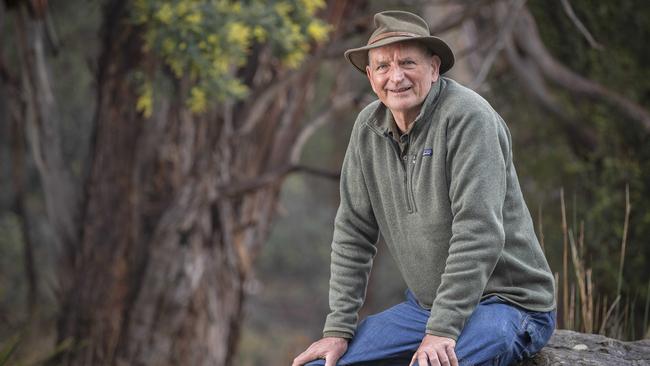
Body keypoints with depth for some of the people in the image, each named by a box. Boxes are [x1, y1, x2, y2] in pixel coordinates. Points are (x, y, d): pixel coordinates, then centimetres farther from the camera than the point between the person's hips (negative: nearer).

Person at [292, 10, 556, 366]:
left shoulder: (467, 117, -18)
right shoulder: (368, 127, 2)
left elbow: (478, 235, -24)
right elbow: (353, 233, 7)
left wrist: (442, 330, -26)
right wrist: (338, 328, 0)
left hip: (504, 301, -6)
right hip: (424, 305, 7)